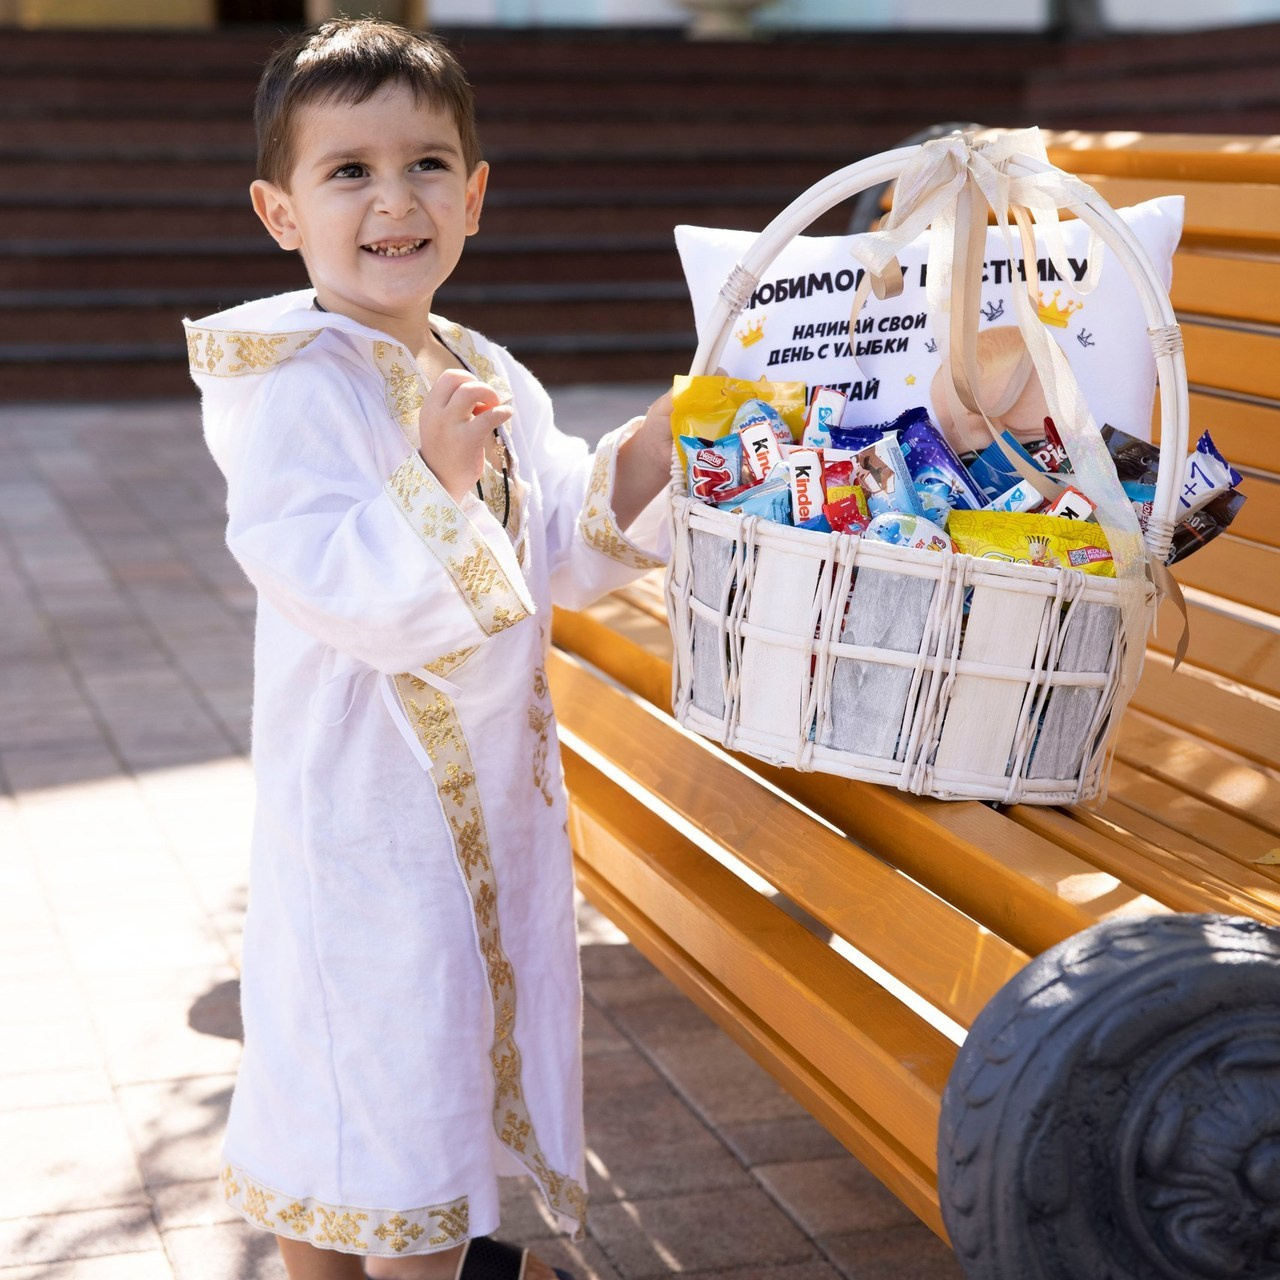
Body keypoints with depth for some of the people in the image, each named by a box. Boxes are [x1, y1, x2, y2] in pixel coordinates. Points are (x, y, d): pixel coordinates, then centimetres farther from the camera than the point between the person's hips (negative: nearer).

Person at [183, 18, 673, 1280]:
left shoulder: (489, 380, 6)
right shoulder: (294, 384, -18)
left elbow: (558, 555, 11)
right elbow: (314, 572, -27)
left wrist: (650, 446, 0)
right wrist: (437, 482, -37)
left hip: (493, 776, 8)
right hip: (363, 794, -8)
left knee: (468, 1012, 21)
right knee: (373, 1040, 1)